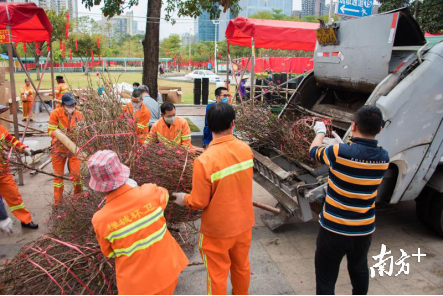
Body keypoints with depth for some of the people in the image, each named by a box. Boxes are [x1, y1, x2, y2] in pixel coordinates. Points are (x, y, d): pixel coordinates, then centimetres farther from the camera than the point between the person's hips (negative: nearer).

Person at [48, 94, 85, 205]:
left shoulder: (79, 114, -7)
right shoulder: (55, 113, -11)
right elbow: (51, 130, -13)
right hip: (59, 148, 0)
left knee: (76, 174, -2)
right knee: (58, 175, 11)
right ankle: (57, 202, 25)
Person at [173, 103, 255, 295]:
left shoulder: (204, 160, -27)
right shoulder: (246, 149, -10)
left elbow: (199, 202, -17)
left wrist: (184, 199, 2)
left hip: (218, 229, -5)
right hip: (244, 222, 5)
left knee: (217, 274, 16)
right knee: (242, 266, 26)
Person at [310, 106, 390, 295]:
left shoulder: (339, 152, -21)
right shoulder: (383, 157, -7)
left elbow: (315, 151, 0)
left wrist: (320, 132, 19)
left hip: (334, 229, -5)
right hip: (365, 230, 5)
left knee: (326, 279, 9)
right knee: (359, 270, 28)